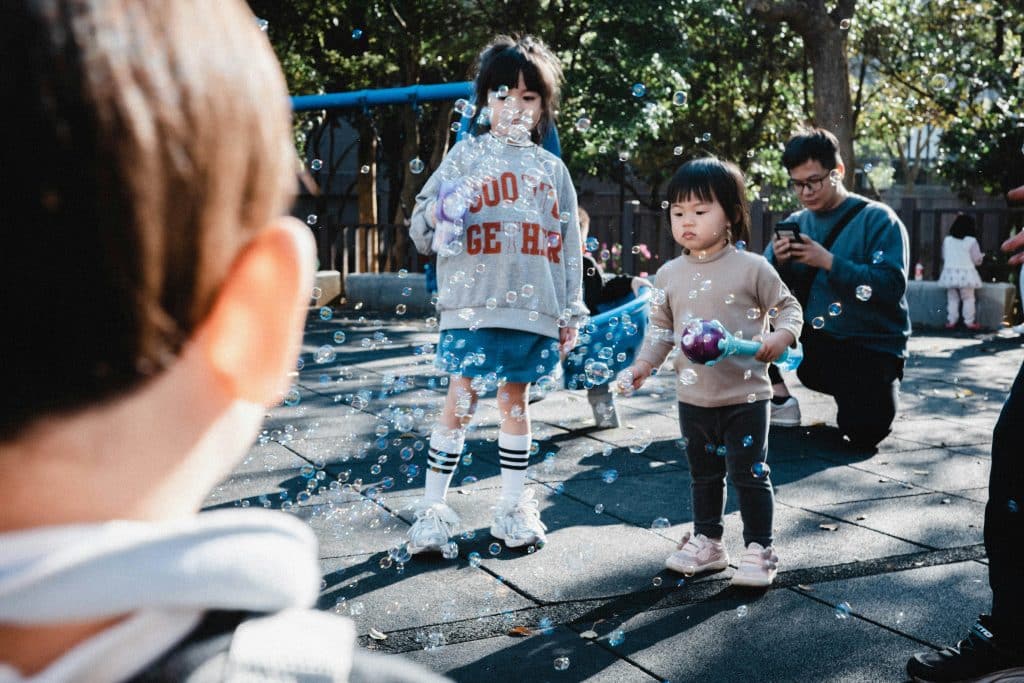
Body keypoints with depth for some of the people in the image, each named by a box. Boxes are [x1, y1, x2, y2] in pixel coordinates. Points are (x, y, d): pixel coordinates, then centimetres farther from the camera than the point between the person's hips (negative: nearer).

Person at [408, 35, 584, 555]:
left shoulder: (552, 169, 14)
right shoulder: (466, 156, 6)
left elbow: (568, 245, 15)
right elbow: (421, 231, 4)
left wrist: (572, 312, 10)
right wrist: (441, 214, -19)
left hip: (534, 310, 3)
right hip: (472, 305, -2)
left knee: (515, 404, 10)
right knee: (459, 404, -1)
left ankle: (514, 509, 21)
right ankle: (432, 510, 8)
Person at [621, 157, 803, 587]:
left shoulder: (752, 268, -8)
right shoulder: (669, 275, 4)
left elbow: (787, 306, -1)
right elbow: (661, 327, 13)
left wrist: (782, 335, -19)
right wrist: (643, 365, 3)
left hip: (744, 395, -4)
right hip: (693, 395, 5)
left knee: (749, 475, 2)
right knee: (703, 475, 18)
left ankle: (759, 550, 16)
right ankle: (706, 542, 33)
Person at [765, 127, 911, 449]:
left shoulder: (877, 219, -6)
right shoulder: (796, 223, 8)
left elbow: (892, 286, -19)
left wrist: (828, 261, -24)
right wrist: (777, 262, -18)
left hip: (872, 349, -4)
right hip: (812, 345, 4)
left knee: (863, 434, -26)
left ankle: (875, 390, 11)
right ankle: (779, 401, -4)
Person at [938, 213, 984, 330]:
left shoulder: (947, 240, 3)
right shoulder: (971, 241, -9)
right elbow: (977, 260, -3)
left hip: (950, 272, 4)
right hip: (966, 274, -4)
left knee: (952, 298, 12)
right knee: (968, 299, 5)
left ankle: (951, 321, 11)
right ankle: (969, 322, 4)